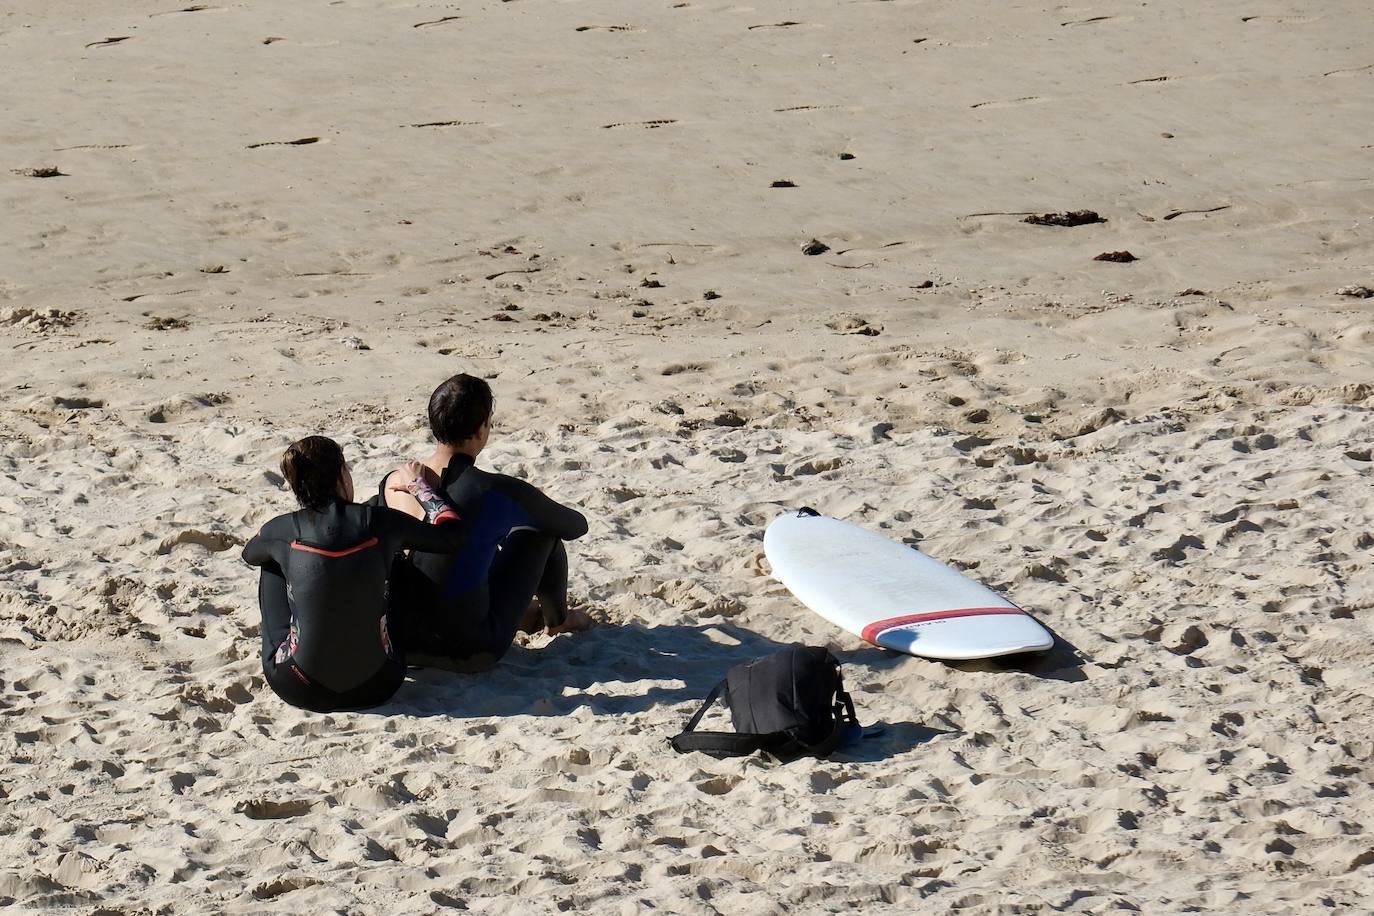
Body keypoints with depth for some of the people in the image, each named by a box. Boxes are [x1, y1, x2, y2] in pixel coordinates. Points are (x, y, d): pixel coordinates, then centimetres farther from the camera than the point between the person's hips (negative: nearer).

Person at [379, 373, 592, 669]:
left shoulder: (391, 484, -7)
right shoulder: (501, 493, -20)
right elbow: (577, 526, -2)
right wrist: (551, 512, 22)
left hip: (401, 644, 5)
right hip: (469, 653, -5)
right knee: (543, 530, 12)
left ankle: (522, 611, 44)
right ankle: (557, 618, 36)